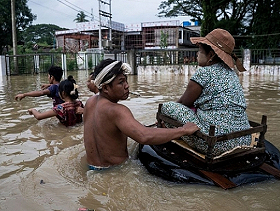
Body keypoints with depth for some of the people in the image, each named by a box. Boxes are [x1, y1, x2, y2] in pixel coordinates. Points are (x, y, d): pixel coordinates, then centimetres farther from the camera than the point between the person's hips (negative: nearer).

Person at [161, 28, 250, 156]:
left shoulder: (204, 73, -13)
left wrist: (165, 112, 19)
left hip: (217, 144, -10)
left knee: (167, 107, -3)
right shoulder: (231, 73, 14)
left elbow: (184, 102, -1)